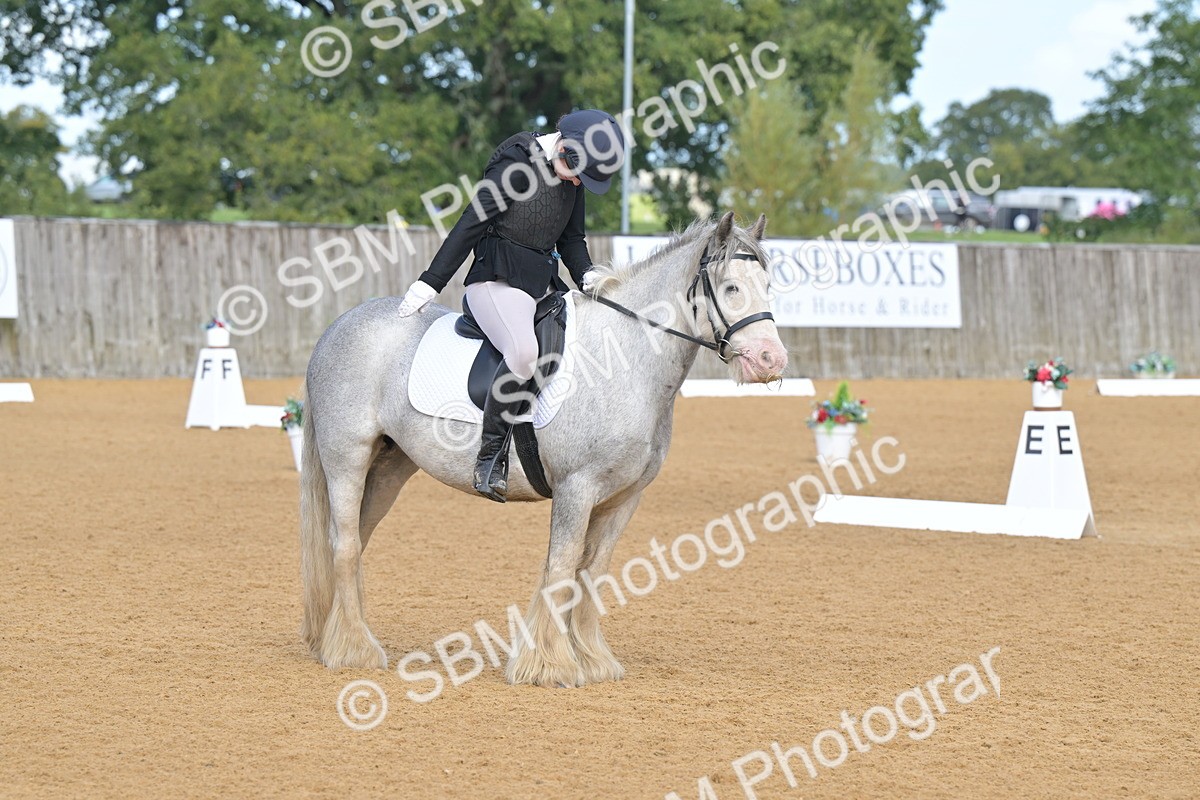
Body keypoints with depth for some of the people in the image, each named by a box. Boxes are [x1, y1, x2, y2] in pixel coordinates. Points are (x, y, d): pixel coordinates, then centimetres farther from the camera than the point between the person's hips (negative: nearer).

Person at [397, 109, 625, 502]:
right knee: (523, 351, -34)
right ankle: (490, 456, -26)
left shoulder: (571, 176, 11)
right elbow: (472, 224, -14)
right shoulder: (517, 163, -13)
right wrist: (430, 283, -15)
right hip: (497, 281, -9)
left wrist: (587, 278, 0)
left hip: (543, 285, 9)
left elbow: (571, 239, 19)